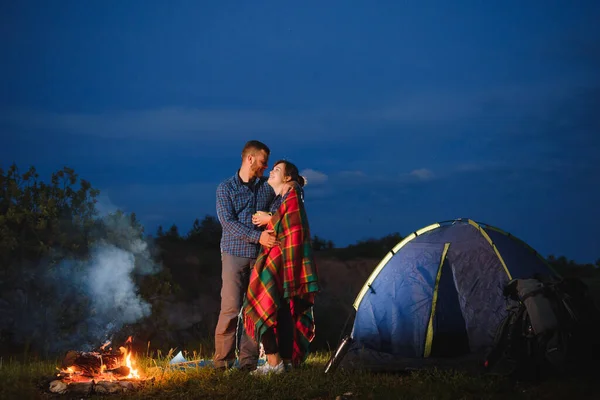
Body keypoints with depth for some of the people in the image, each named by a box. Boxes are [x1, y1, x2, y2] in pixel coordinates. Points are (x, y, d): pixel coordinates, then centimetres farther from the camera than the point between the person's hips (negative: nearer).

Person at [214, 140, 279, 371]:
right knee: (230, 308, -8)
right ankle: (222, 359, 1)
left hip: (261, 256, 3)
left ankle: (248, 360, 6)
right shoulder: (226, 188, 3)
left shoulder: (267, 187, 12)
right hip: (235, 254, -3)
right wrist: (257, 236, -19)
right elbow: (228, 222, -9)